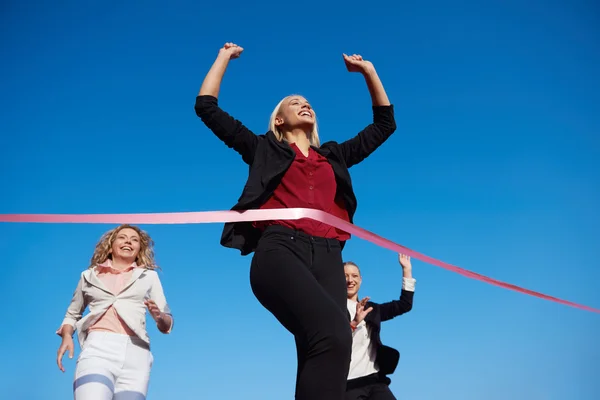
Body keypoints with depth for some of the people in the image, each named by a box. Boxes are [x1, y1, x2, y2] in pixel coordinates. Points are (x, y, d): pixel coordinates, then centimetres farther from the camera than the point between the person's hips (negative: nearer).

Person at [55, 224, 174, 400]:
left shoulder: (149, 276, 20)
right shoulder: (90, 276, 22)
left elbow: (167, 325, 17)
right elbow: (72, 313, 26)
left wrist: (159, 316, -6)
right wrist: (66, 336, 6)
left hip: (135, 352, 1)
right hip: (98, 348, -1)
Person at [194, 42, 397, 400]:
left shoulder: (334, 155, 32)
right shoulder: (265, 149, 23)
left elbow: (385, 124, 40)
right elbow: (207, 106, 22)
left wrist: (369, 71, 39)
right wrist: (225, 57, 32)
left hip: (327, 257, 4)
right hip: (280, 249, -4)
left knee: (319, 353, -16)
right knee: (334, 333, -33)